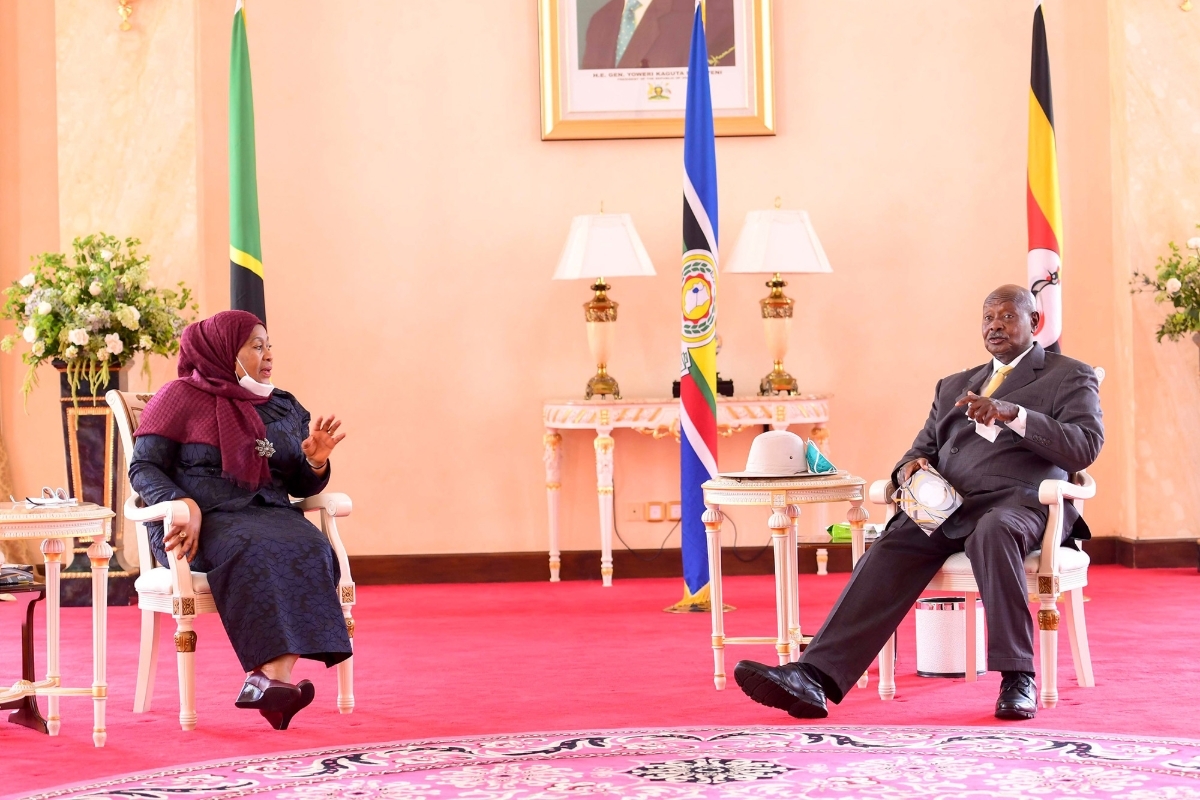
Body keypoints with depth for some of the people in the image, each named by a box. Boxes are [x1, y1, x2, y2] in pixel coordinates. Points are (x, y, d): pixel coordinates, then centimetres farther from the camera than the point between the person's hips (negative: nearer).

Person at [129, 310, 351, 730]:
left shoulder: (286, 408, 22)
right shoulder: (180, 397, 8)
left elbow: (301, 487, 22)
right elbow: (143, 468, 1)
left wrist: (316, 462, -1)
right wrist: (185, 505, -18)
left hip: (269, 512, 4)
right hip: (201, 521, -4)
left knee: (309, 548, -31)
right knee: (256, 550, -37)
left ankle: (269, 678, -47)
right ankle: (274, 679, -46)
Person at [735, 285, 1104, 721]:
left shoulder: (1071, 377, 13)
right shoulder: (953, 386, 30)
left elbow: (1085, 446, -3)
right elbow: (923, 448, 26)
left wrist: (1013, 414, -17)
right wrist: (912, 467, 0)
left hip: (1019, 501, -4)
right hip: (947, 504, 4)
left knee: (993, 531, -40)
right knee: (890, 552, -25)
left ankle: (1017, 679, -36)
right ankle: (812, 678, -39)